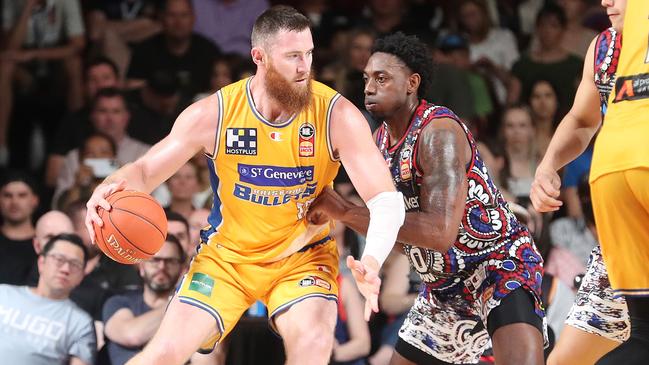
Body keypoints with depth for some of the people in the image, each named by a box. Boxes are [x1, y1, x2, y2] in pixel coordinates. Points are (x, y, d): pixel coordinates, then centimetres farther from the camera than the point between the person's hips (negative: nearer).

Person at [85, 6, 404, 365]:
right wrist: (113, 188, -30)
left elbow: (387, 201, -23)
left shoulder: (336, 115, -20)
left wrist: (372, 260, -44)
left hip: (303, 255, -1)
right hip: (227, 254, 1)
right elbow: (145, 172, -5)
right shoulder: (213, 114, -16)